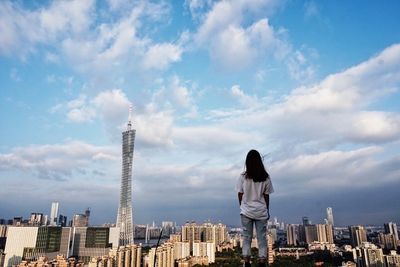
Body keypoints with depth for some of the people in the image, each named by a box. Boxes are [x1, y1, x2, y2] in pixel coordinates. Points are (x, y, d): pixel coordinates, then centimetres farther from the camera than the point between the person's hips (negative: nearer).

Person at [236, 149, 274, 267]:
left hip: (246, 211, 0)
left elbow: (240, 194, -3)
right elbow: (266, 195, 0)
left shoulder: (243, 176, -9)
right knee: (262, 237, 9)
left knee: (247, 237, 9)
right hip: (261, 211, 1)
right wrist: (267, 211, 12)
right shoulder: (265, 177, -5)